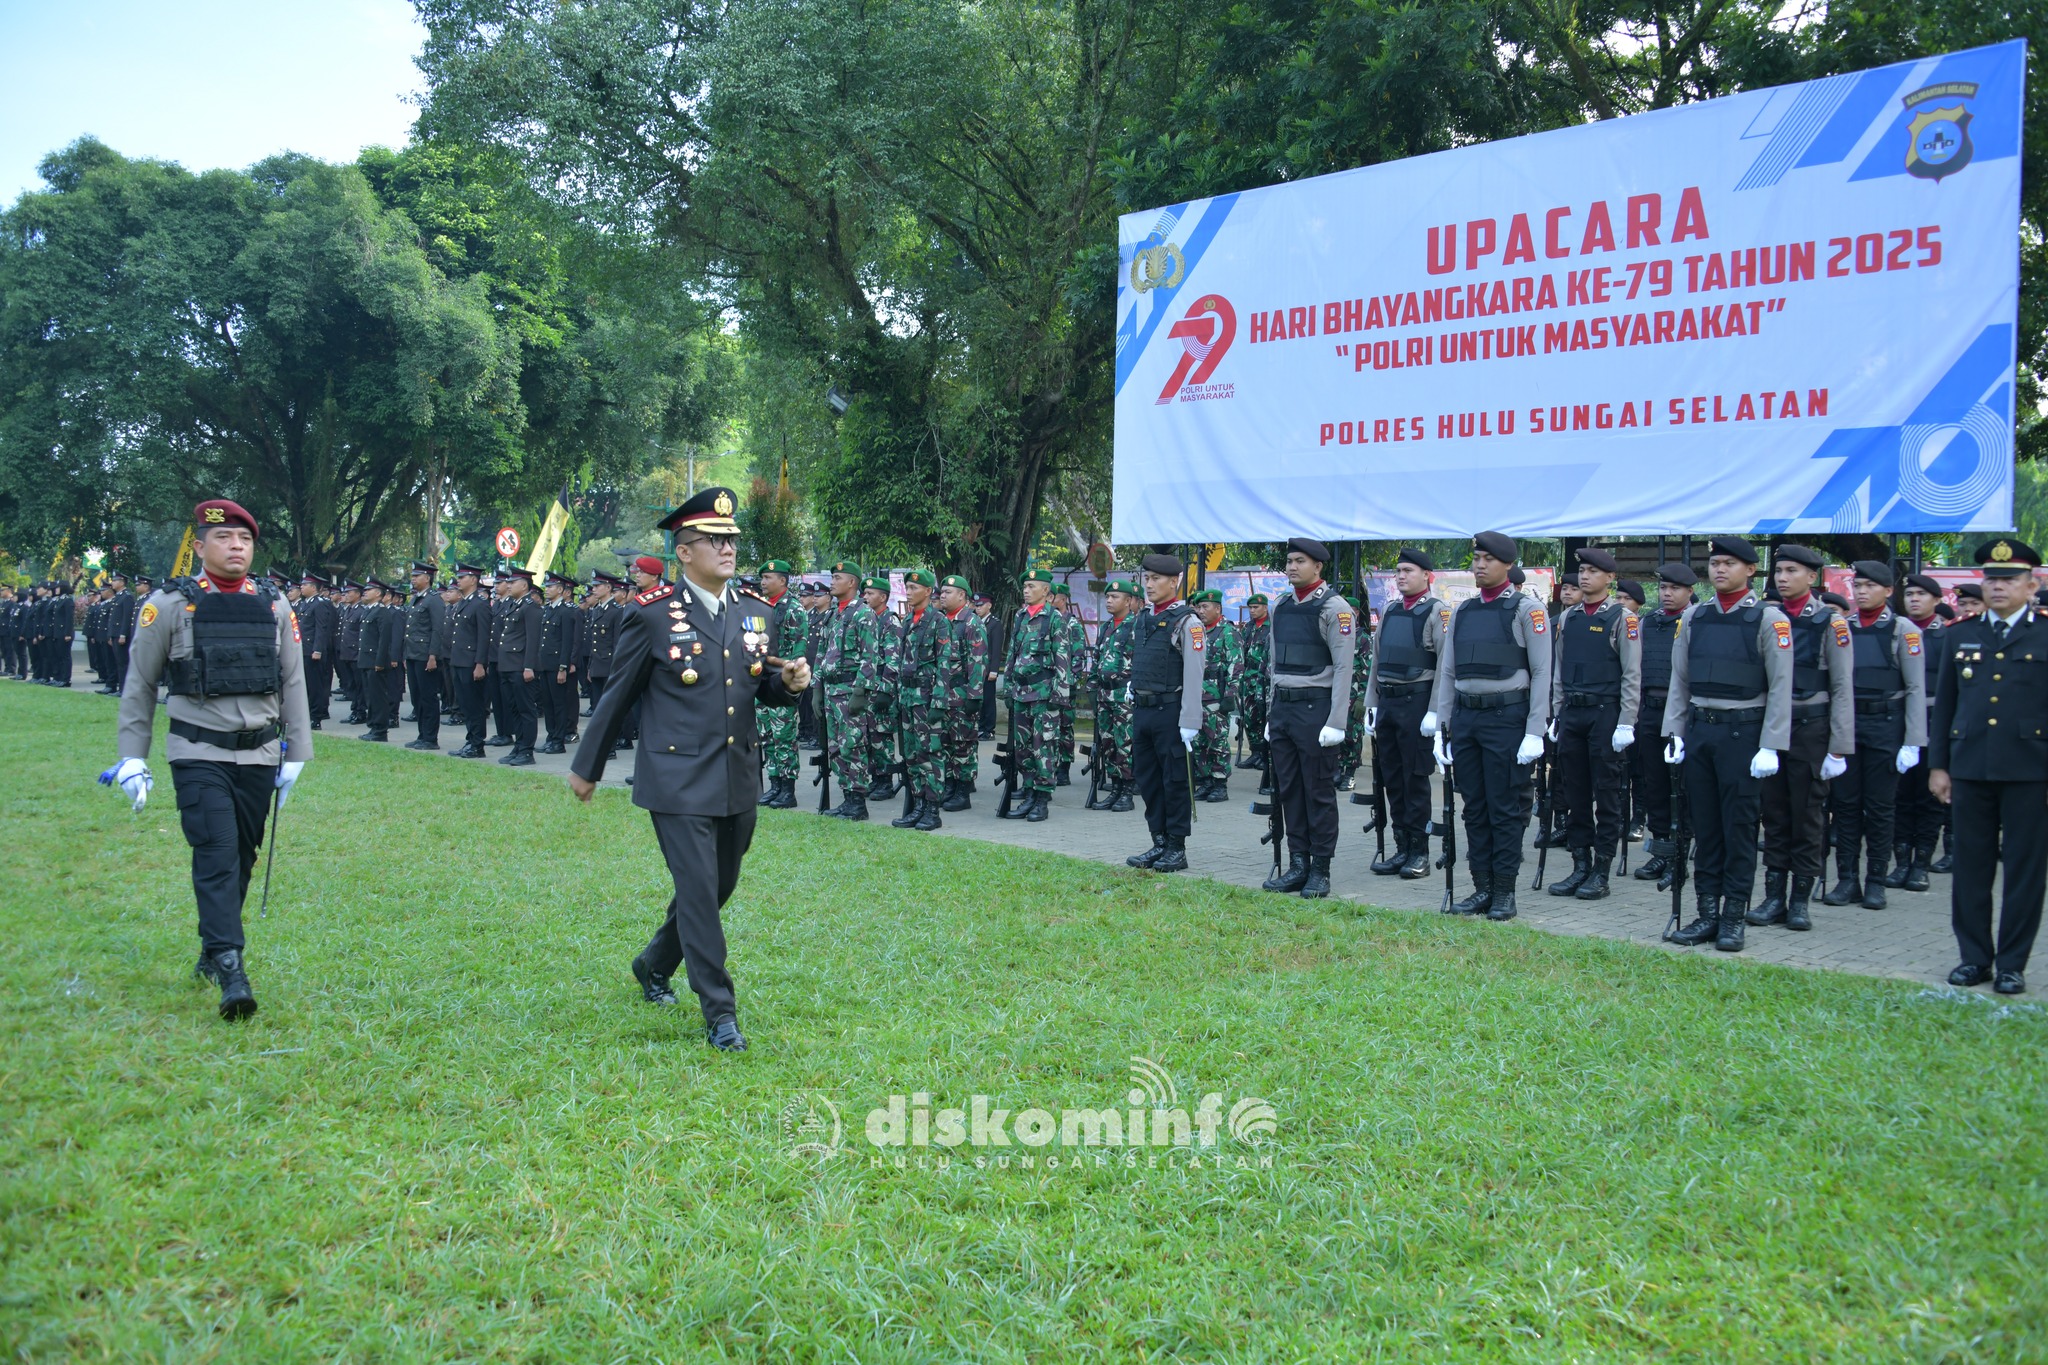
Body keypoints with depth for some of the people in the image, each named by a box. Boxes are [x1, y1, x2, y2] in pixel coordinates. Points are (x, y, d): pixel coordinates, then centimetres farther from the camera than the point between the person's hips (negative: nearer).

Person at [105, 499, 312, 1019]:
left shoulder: (275, 608, 6)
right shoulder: (169, 605, -3)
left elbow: (293, 685, 11)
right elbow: (140, 685, 3)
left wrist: (296, 756, 8)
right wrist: (132, 758, 0)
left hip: (259, 756, 4)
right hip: (199, 756, -4)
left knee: (241, 858, 10)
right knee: (217, 854, -15)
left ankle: (212, 952, 28)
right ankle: (231, 969, -19)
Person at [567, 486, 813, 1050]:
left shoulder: (758, 612, 7)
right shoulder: (650, 613, -8)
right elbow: (619, 694, 1)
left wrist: (791, 682, -8)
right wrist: (587, 767, 9)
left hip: (740, 783, 6)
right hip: (679, 782, -6)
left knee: (719, 887, 17)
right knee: (699, 892, -7)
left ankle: (654, 965, 42)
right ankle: (720, 1015, 4)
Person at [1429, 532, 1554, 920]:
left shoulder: (1527, 609, -2)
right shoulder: (1462, 611, 13)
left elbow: (1541, 673, -6)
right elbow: (1447, 671, 15)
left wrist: (1535, 731, -12)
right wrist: (1439, 726, 10)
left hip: (1507, 716, -5)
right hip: (1465, 716, 5)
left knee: (1506, 808, 0)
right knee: (1474, 807, 9)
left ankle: (1504, 892, 7)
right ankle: (1482, 888, 16)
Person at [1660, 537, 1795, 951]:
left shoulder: (1769, 619, -4)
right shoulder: (1694, 617, 9)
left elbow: (1780, 688, -7)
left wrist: (1770, 746, -13)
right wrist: (1674, 732, 5)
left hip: (1742, 732, -4)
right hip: (1698, 730, 5)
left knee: (1738, 828, 1)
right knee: (1703, 826, 8)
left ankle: (1733, 919, 9)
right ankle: (1707, 913, 16)